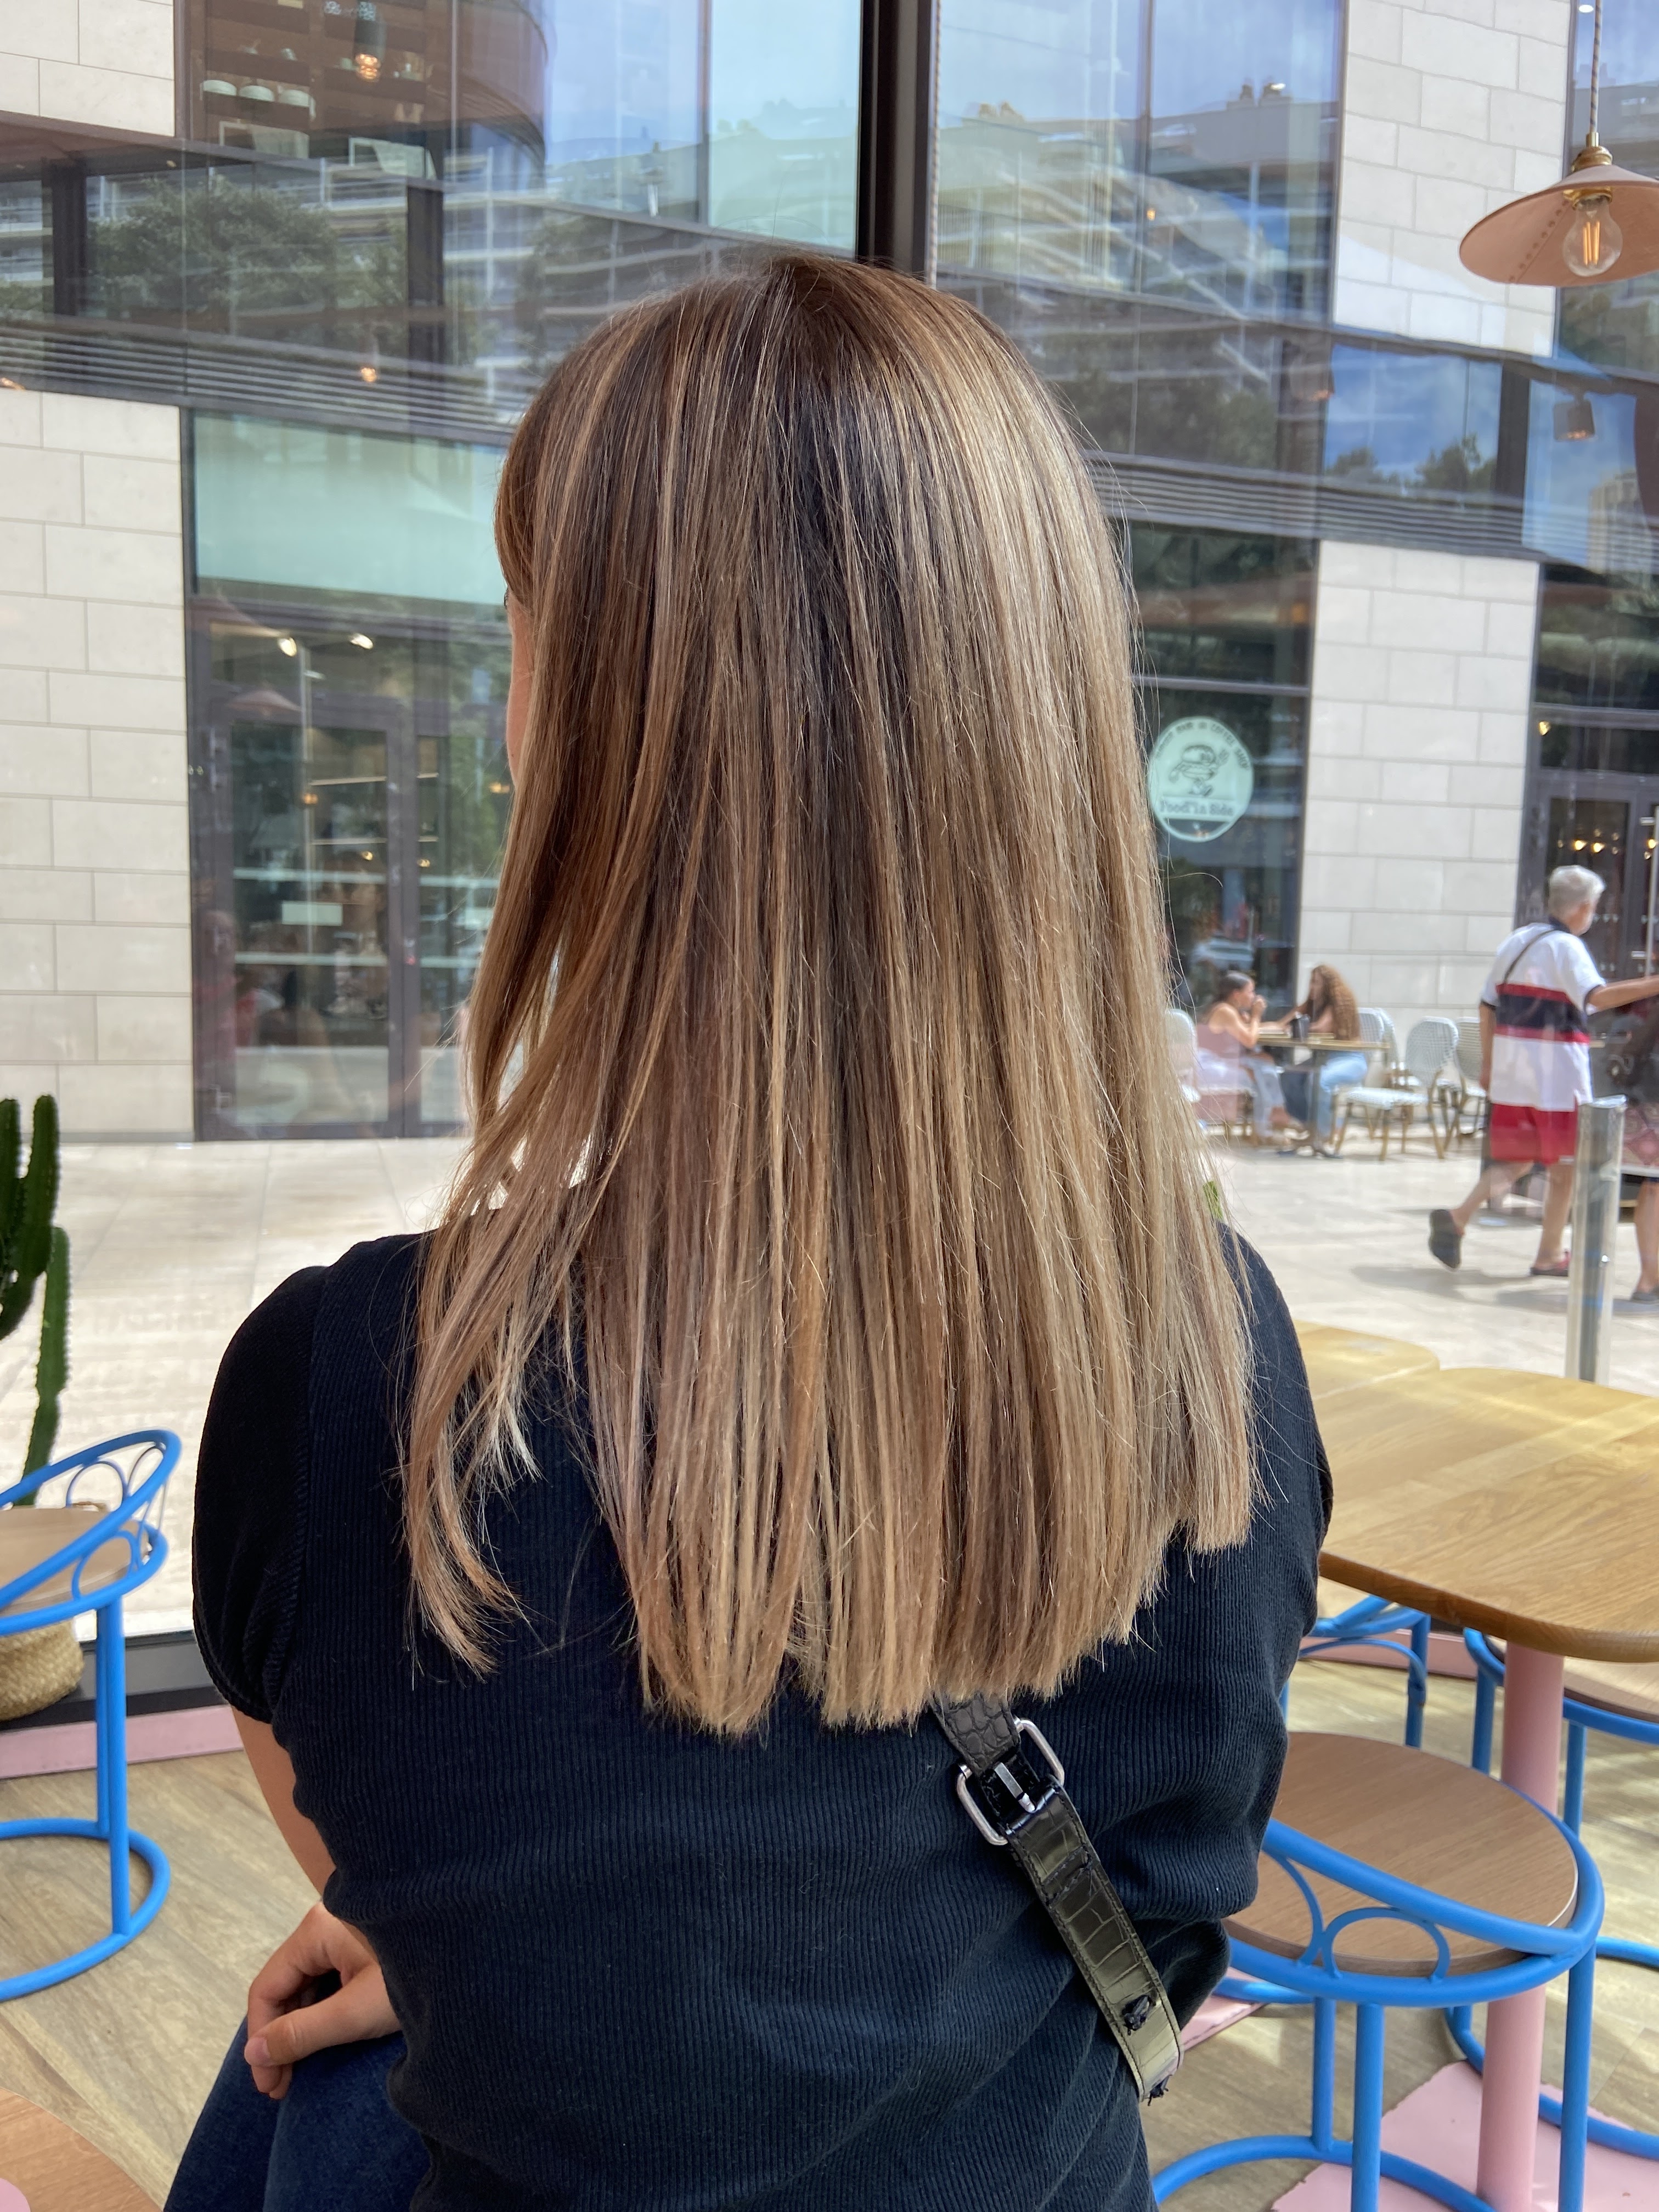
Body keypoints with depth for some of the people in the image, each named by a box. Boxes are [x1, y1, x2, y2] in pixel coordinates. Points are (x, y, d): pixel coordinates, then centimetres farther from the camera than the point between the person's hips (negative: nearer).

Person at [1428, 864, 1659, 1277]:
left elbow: (1487, 1005, 14)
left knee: (1514, 1158, 12)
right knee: (1564, 1166, 8)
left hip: (1511, 1070, 7)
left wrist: (1488, 1062, 19)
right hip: (1557, 1071, -6)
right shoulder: (1567, 947, -10)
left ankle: (1459, 1216, -10)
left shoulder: (1515, 941, 12)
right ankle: (1549, 1255, 14)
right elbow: (1595, 996, -27)